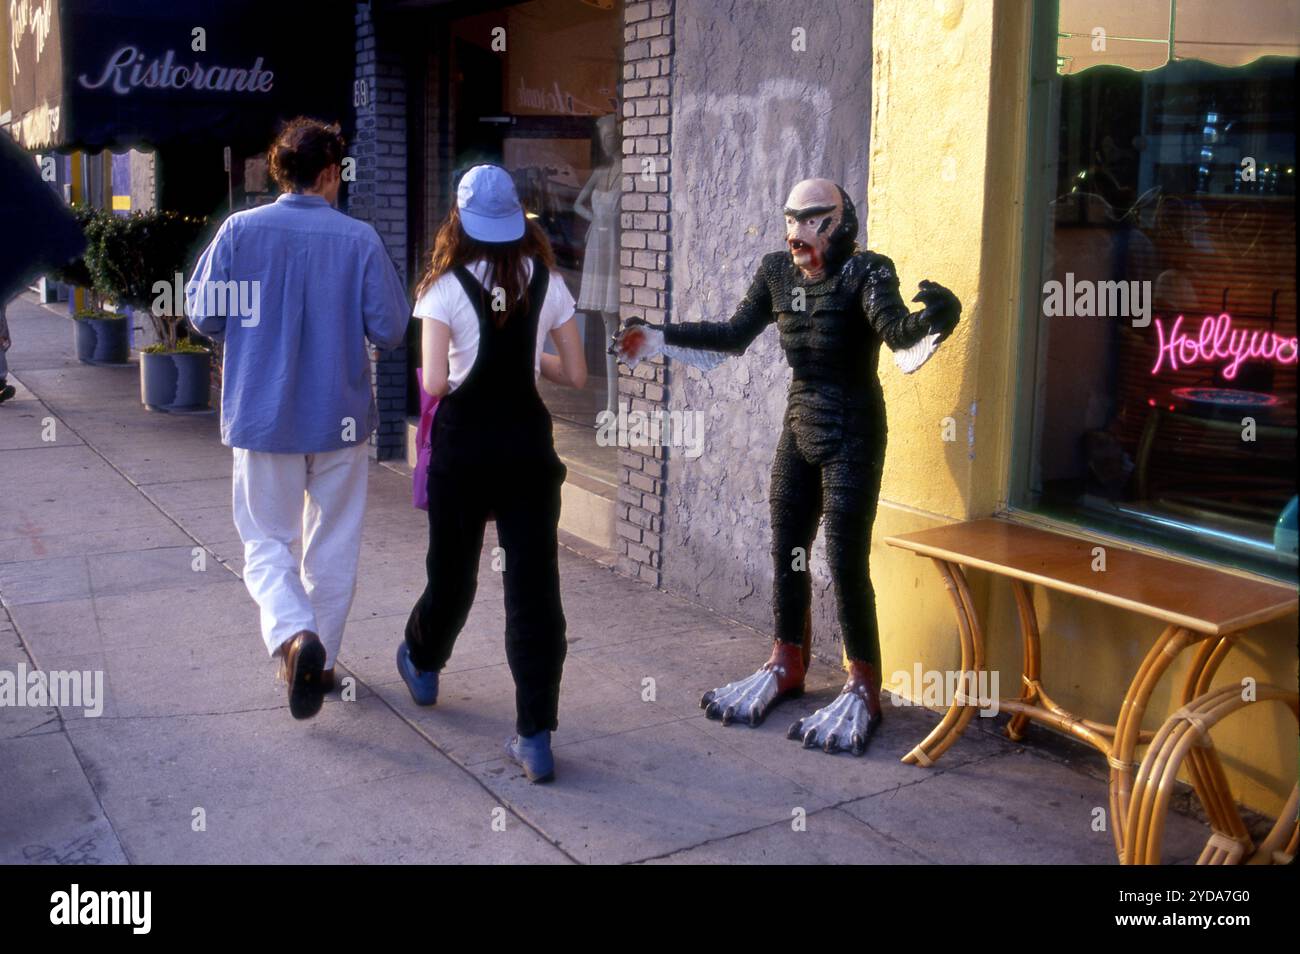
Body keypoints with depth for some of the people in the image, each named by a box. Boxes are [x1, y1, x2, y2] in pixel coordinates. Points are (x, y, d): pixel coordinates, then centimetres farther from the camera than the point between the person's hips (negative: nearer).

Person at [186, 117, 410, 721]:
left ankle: (293, 636, -15)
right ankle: (321, 660, 25)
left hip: (262, 416, 0)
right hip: (340, 418, 0)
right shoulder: (359, 239, -8)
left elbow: (203, 313, -5)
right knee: (333, 547, 15)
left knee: (266, 543, 11)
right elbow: (390, 330, -7)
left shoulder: (241, 230, -7)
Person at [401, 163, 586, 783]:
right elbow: (575, 374, 4)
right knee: (533, 582, -1)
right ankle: (535, 737, -3)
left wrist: (435, 376, 8)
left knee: (452, 567, 19)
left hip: (463, 443, -1)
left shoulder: (446, 287, -6)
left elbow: (435, 382, -14)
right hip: (527, 443, 1)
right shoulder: (546, 283, 2)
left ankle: (422, 664, 47)